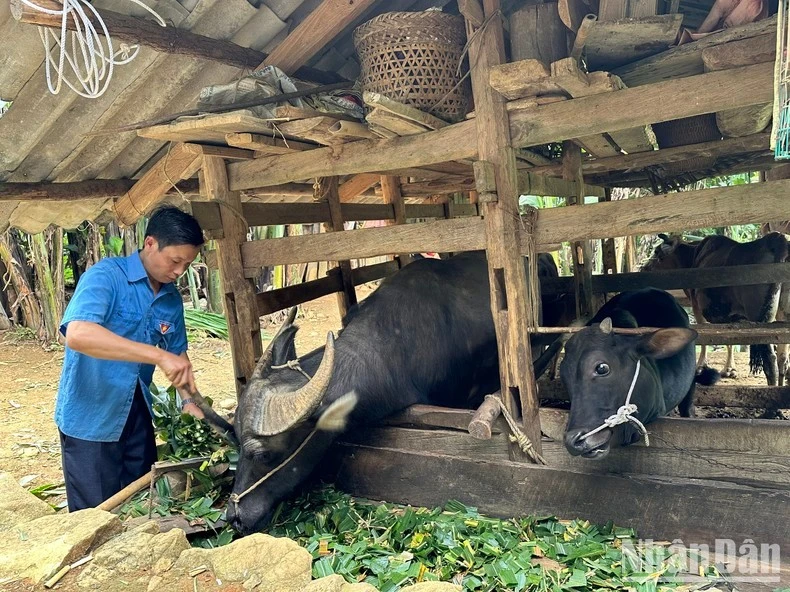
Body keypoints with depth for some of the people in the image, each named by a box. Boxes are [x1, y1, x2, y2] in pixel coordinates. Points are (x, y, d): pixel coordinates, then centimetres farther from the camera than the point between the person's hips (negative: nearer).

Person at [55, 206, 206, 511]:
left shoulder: (172, 298, 2)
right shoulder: (106, 276, -19)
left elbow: (177, 352, 13)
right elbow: (77, 334, -36)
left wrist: (188, 399, -4)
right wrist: (158, 355, -41)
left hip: (137, 417, 6)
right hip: (90, 419, -6)